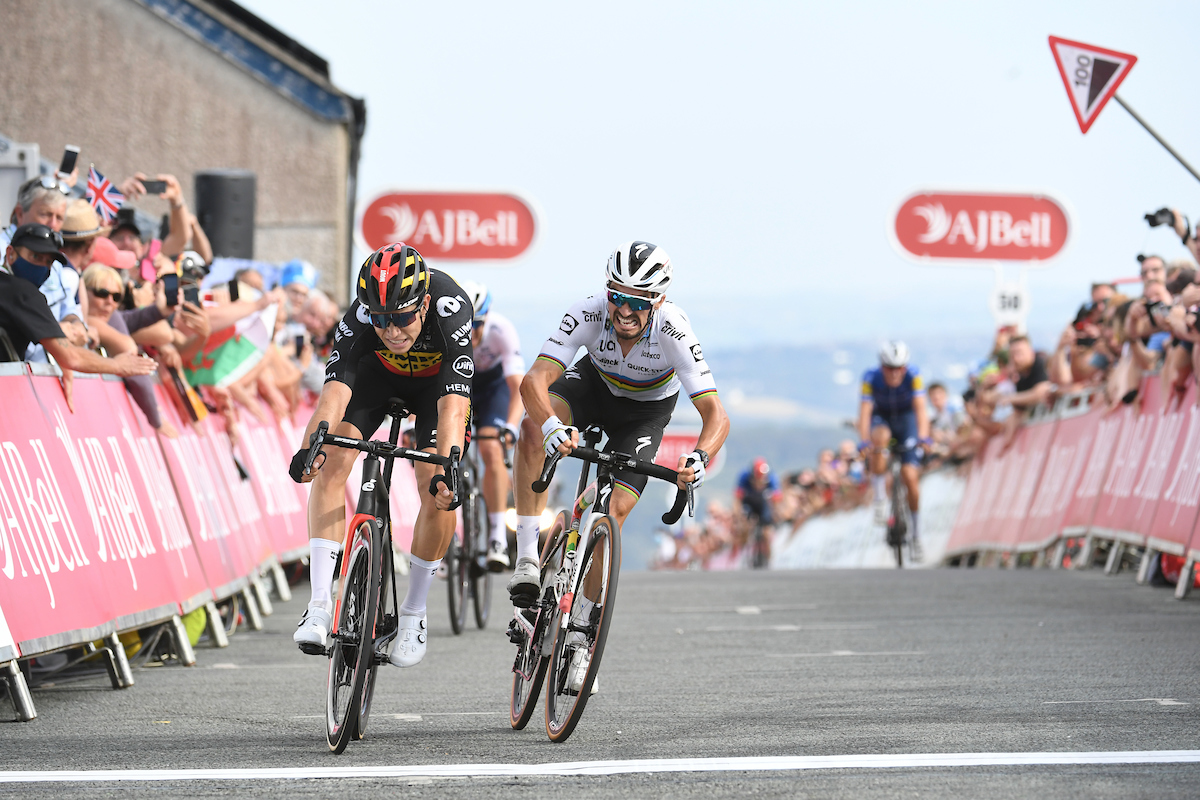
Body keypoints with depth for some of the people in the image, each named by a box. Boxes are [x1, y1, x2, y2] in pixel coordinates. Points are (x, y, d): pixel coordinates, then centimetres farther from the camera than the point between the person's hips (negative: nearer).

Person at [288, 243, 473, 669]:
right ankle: (320, 605, -17)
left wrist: (449, 470, -62)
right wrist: (310, 447, -61)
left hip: (438, 378, -1)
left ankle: (413, 612, 2)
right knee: (330, 464, -19)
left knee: (439, 491, -18)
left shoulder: (449, 311, -40)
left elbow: (453, 407, -48)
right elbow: (335, 390, -44)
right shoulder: (360, 316, -35)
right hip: (379, 372, 1)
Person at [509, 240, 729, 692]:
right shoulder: (589, 314, -34)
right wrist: (551, 424, -64)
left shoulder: (672, 331, -37)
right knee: (534, 426, -31)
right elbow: (533, 382, -43)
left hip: (646, 409, -1)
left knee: (613, 513, -16)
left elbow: (716, 414, -40)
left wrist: (699, 457, -61)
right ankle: (527, 556, -23)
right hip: (596, 384, 1)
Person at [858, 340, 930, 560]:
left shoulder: (913, 376, -26)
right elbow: (865, 412, -31)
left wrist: (923, 438, -49)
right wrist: (864, 442, -46)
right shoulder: (871, 378, -26)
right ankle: (880, 498, -28)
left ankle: (915, 531, 6)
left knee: (910, 476, -13)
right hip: (882, 418, 0)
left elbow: (921, 408, -34)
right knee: (880, 436, -38)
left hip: (906, 419, 0)